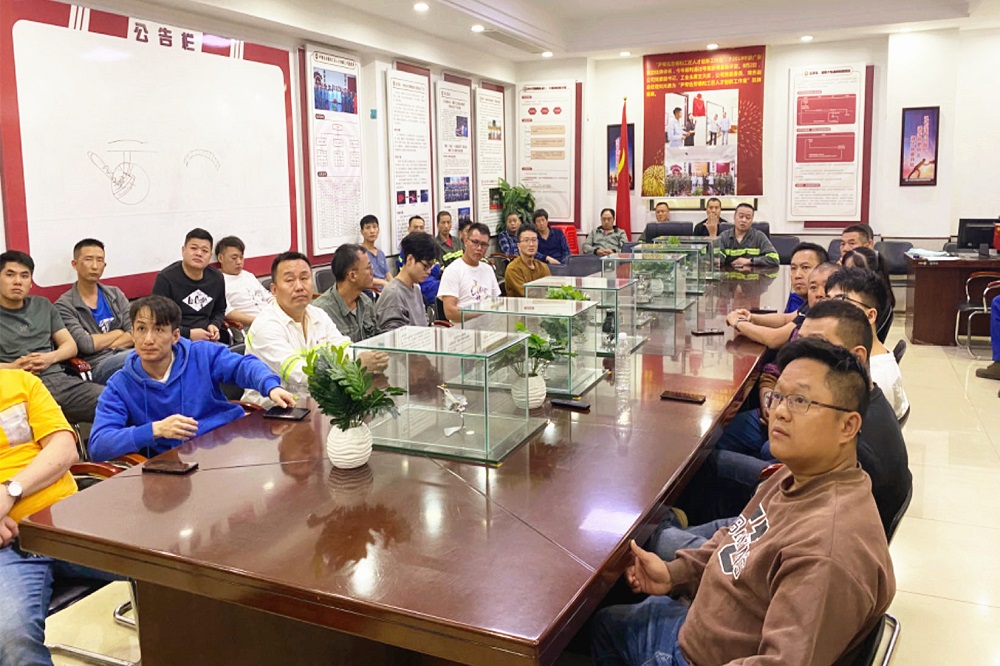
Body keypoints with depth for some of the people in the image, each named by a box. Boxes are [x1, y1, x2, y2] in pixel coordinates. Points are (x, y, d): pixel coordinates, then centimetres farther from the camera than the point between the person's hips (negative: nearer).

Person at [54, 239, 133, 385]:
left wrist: (101, 344, -5)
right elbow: (86, 345, -8)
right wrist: (118, 333, 5)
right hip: (97, 366, -5)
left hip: (126, 355, 5)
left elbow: (136, 333, 6)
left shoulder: (115, 294, 18)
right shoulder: (64, 305, 4)